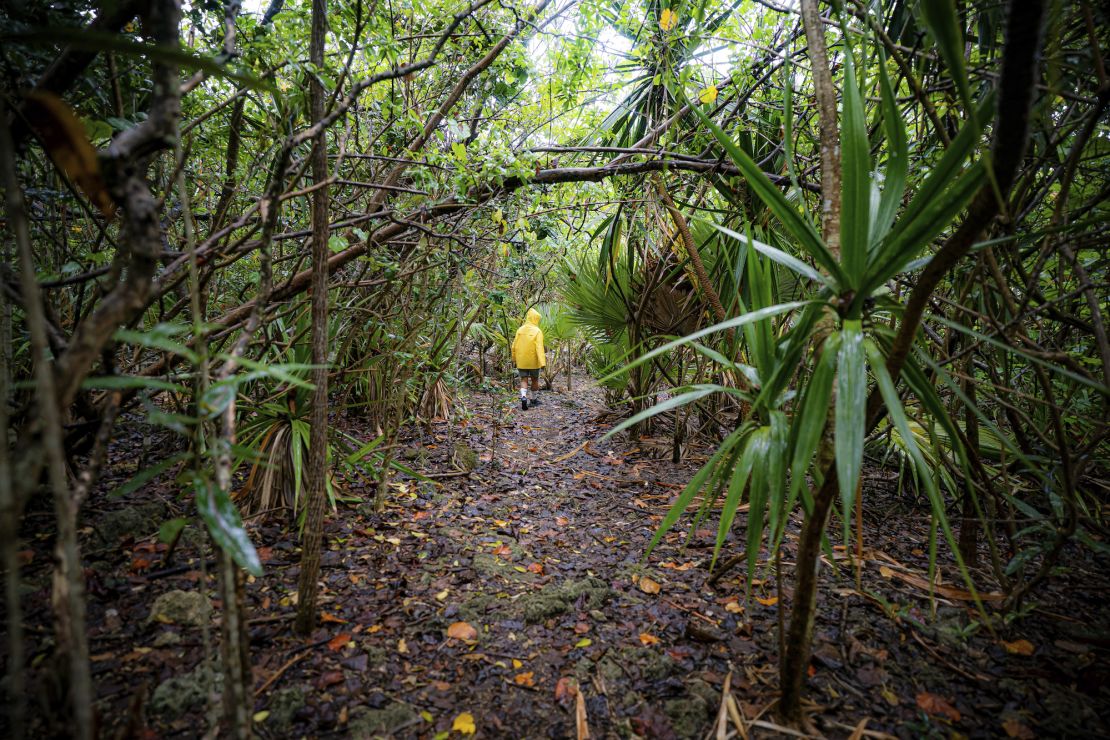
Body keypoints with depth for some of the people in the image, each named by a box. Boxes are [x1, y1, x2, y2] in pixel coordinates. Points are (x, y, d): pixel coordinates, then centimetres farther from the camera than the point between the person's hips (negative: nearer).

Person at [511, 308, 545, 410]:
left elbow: (514, 346, 5)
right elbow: (539, 347, -19)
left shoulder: (520, 330, 1)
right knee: (535, 379, 15)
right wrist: (542, 362, -22)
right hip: (533, 361, -2)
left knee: (524, 380, 6)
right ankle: (534, 399, 28)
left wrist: (514, 358, 16)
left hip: (521, 361, 3)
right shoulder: (537, 331, -11)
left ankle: (523, 397, -18)